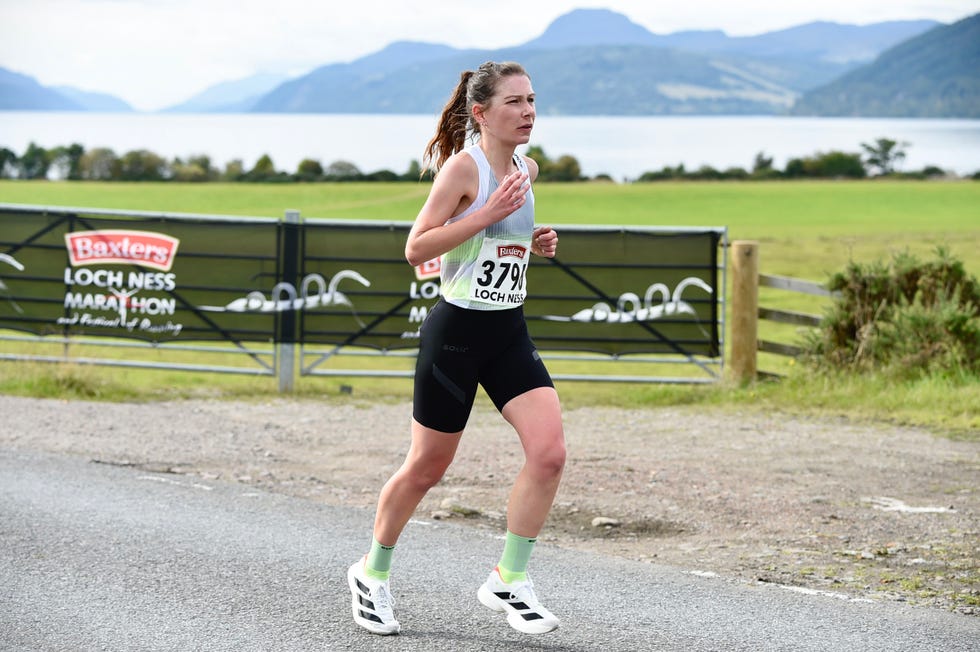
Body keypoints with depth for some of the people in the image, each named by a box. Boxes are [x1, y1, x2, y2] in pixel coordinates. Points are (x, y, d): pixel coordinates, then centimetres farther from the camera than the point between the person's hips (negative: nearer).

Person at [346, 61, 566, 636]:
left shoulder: (527, 170, 10)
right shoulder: (464, 166, -13)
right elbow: (417, 249, -16)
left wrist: (536, 242, 6)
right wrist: (489, 213, -22)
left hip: (510, 331, 6)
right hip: (456, 332, -6)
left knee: (549, 452, -13)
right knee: (427, 468, 5)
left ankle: (509, 580, 0)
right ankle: (372, 574, 28)